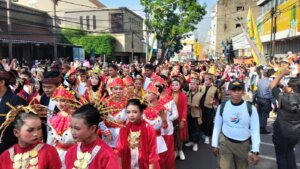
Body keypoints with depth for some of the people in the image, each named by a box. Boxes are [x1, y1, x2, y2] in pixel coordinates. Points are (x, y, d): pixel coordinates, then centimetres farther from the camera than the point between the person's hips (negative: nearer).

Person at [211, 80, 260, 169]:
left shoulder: (251, 108, -13)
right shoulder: (222, 107, -9)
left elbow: (255, 130, -9)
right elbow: (217, 126, 0)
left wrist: (255, 151, -10)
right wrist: (215, 145, 3)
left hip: (243, 144, 1)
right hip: (225, 143, 0)